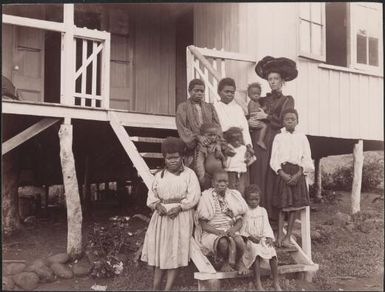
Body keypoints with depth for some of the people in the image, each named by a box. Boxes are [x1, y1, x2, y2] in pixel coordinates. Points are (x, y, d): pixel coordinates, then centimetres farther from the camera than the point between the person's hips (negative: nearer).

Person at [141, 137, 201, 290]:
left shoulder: (189, 174, 2)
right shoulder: (159, 175, 14)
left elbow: (194, 195, -7)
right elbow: (152, 194, 9)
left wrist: (179, 207, -19)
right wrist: (157, 205, -12)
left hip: (181, 217, -3)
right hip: (161, 215, 4)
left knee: (175, 251, -2)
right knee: (159, 250, 3)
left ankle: (168, 288, 1)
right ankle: (155, 287, 10)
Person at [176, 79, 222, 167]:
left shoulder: (209, 107, 22)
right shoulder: (182, 107, 9)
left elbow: (217, 126, 11)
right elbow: (182, 128, -3)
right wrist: (197, 137, -18)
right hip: (192, 148, -3)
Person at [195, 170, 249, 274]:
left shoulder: (233, 196, 10)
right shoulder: (206, 198, -1)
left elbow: (239, 221, 8)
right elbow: (203, 225, -4)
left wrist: (233, 229, -14)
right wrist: (217, 231, -21)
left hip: (230, 230, 3)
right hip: (211, 233, -3)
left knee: (239, 242, -31)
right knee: (223, 242, -36)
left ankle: (238, 262, 1)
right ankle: (226, 262, -3)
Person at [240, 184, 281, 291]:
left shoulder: (262, 211, 15)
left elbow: (266, 226, 9)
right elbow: (242, 228, -1)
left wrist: (269, 237, -8)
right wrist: (249, 237, -15)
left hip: (262, 238, 3)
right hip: (250, 240, -3)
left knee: (272, 251, -25)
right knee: (256, 251, -34)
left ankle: (276, 282, -20)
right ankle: (257, 282, -30)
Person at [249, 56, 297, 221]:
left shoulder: (287, 100, 10)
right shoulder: (263, 100, 21)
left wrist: (266, 117, -3)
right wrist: (250, 122, -2)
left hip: (275, 141, -3)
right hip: (258, 141, 3)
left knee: (272, 178, -8)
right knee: (258, 177, -5)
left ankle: (274, 217, -4)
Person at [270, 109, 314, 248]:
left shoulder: (302, 138, 6)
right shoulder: (278, 137, 4)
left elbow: (307, 159, 3)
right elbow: (274, 159, 0)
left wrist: (298, 175, -10)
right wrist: (282, 174, -13)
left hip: (297, 173, 1)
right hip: (283, 172, -1)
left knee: (294, 206, 3)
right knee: (282, 206, -2)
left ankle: (288, 236, 10)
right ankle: (280, 235, 3)